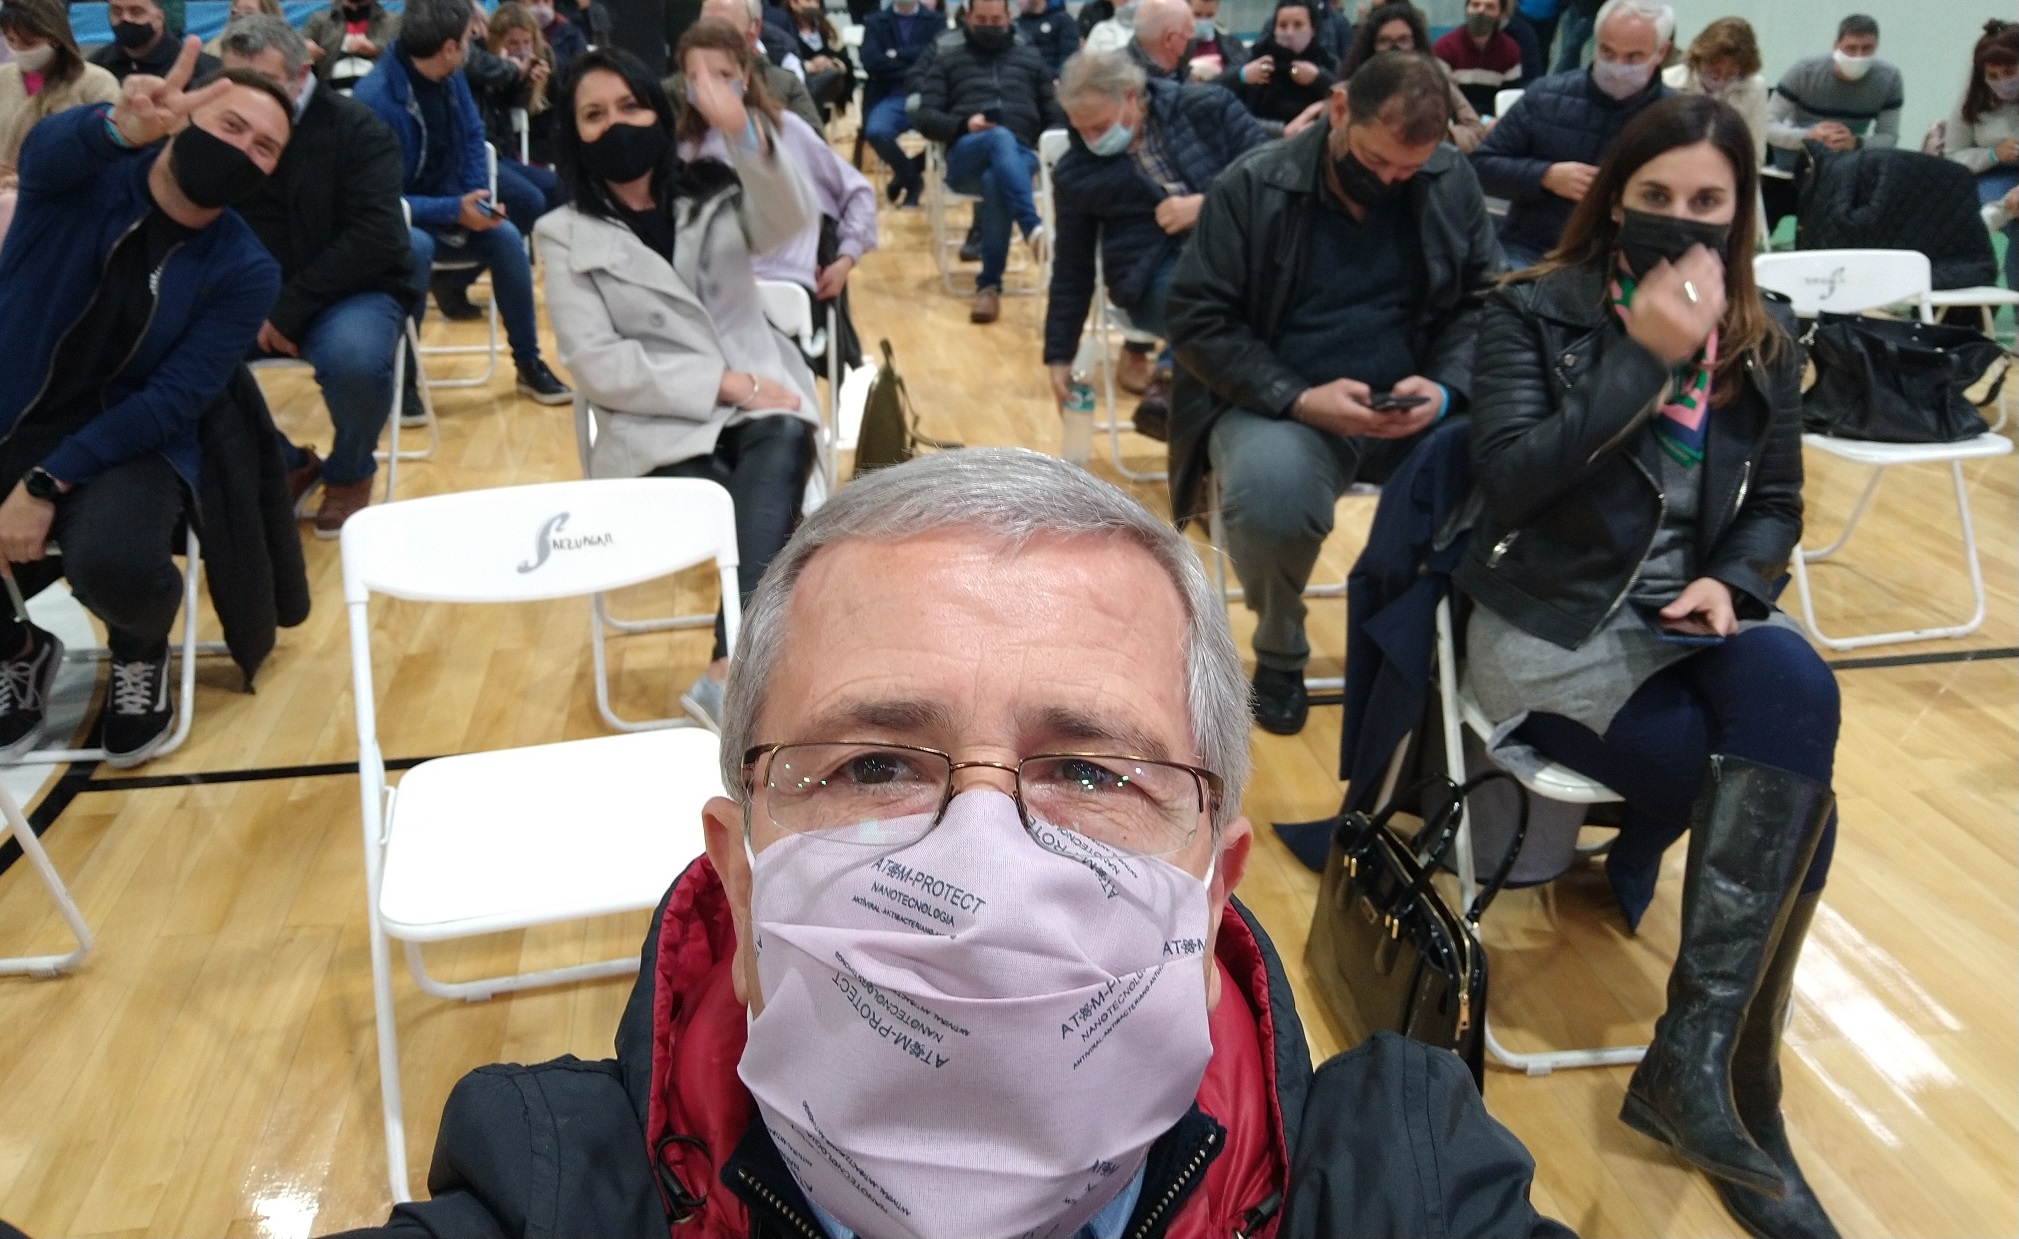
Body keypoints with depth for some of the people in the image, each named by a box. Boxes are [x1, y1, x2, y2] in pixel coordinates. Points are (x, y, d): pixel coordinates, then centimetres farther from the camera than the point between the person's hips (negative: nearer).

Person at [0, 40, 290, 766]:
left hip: (130, 440, -2)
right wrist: (120, 128, -55)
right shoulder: (85, 172, -5)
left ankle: (141, 653, 6)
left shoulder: (244, 271, -8)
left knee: (112, 563, -34)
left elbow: (170, 404, -12)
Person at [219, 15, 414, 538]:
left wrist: (289, 309, -21)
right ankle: (283, 463, 4)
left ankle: (349, 474, -3)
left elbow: (376, 236, -18)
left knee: (354, 358, -37)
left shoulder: (355, 128, -8)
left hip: (352, 291, -4)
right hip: (248, 293, 4)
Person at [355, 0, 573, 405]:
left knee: (506, 236, -19)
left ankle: (528, 364, -5)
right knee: (417, 247, -38)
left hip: (447, 207, 6)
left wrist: (475, 200, -9)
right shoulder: (375, 98, -26)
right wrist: (455, 209, -32)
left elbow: (472, 137, 8)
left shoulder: (451, 78, -4)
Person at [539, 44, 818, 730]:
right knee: (769, 515, -30)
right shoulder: (565, 235, 6)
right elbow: (598, 366, -6)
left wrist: (742, 131, -31)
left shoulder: (715, 189, 12)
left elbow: (790, 219, -12)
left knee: (784, 441, -33)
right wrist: (722, 383, -15)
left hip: (757, 402, 2)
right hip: (659, 428, -2)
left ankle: (728, 675, -40)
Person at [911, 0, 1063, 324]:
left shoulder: (1030, 57, 28)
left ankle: (989, 286, -36)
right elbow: (924, 117, 11)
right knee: (1000, 138, -37)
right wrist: (964, 124, -8)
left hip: (1020, 155, 1)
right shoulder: (946, 59, 23)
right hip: (966, 157, -1)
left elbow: (1056, 117, 22)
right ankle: (1034, 228, -54)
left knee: (995, 182, -37)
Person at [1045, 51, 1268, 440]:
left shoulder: (1207, 107, 4)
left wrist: (1206, 204, -12)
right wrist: (1060, 355, 13)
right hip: (1155, 274, -2)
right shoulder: (1074, 173, 7)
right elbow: (1072, 269, 13)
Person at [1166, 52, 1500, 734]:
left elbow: (1485, 300, 7)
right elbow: (1196, 318, -9)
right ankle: (1280, 654, -4)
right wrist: (1299, 399, -21)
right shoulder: (1252, 185, -6)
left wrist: (1445, 387, -15)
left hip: (1411, 407, 3)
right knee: (1272, 490, -37)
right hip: (1278, 404, -3)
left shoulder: (1453, 181, 4)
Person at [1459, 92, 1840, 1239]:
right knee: (1784, 793, -23)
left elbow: (1777, 505, 15)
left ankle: (1701, 1054, -23)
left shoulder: (1761, 344, 12)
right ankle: (1718, 1064, -2)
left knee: (1797, 689, -31)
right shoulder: (1535, 313, -2)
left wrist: (1733, 583, -7)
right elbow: (1509, 476, -15)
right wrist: (1646, 358, -17)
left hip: (1688, 616, 4)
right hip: (1552, 624, -4)